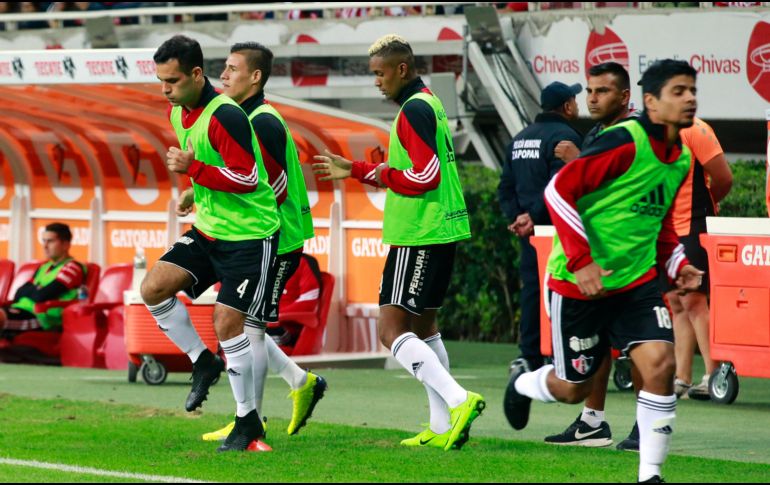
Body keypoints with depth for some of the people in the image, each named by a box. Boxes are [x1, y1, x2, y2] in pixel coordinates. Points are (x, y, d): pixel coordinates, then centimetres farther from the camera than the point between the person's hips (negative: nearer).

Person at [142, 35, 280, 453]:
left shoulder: (225, 116, -23)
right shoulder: (176, 111, 5)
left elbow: (247, 179, -25)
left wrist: (192, 168, -23)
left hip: (248, 236, -8)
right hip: (207, 230, 8)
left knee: (227, 324, -10)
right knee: (154, 288, -6)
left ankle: (249, 423, 3)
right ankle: (203, 362, 12)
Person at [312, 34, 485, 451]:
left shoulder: (414, 109, -14)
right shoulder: (428, 104, 18)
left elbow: (425, 176, -23)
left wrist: (383, 175, -7)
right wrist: (354, 170, 25)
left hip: (419, 236, -11)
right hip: (439, 233, 11)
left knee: (391, 329, -12)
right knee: (423, 327, 16)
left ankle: (458, 400, -23)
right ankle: (443, 427, 16)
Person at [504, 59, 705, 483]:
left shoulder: (682, 159, 6)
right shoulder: (624, 142, -19)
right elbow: (559, 190, -21)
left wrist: (678, 265, 6)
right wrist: (581, 259, -25)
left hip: (637, 281, 6)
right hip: (580, 282, -6)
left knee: (660, 362, -16)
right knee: (574, 387, 7)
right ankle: (524, 383, 43)